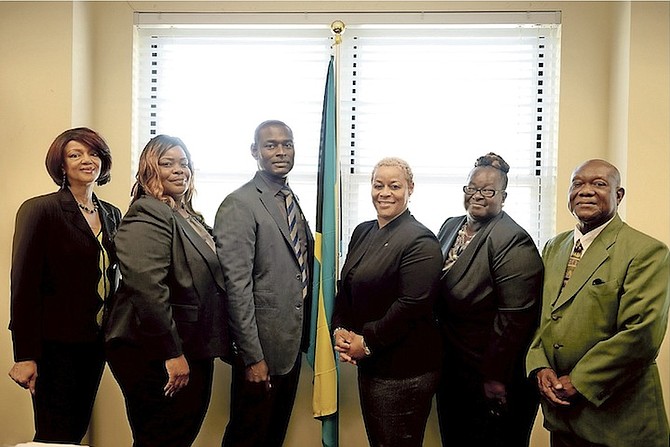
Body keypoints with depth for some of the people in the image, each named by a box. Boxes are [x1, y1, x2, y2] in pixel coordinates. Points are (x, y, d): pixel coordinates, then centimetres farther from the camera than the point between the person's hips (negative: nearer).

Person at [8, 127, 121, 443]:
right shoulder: (40, 210, -9)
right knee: (56, 436, 3)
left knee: (79, 427, 16)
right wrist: (25, 355, -13)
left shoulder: (112, 214, 8)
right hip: (55, 343, -5)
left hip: (96, 342, 6)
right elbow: (24, 284, -12)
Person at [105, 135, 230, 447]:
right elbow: (147, 287, -25)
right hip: (156, 358, -9)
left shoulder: (190, 217, 14)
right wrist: (172, 353, -23)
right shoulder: (146, 214, -14)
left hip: (194, 351, 9)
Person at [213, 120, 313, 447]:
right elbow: (237, 286, -19)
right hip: (262, 346, -7)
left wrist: (303, 339, 10)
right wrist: (252, 356, -19)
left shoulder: (293, 202, 11)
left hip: (292, 343, 7)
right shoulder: (239, 205, -15)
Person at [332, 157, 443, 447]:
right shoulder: (363, 232, 7)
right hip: (368, 364, 7)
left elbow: (412, 305, -22)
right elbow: (345, 287, 11)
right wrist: (340, 330, -3)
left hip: (404, 372, -7)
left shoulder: (420, 241, -15)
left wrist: (367, 342, -16)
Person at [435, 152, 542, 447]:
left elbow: (514, 317, -21)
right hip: (451, 371, 7)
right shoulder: (450, 227, 6)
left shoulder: (513, 241, -18)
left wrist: (496, 378, -18)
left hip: (492, 378, -7)